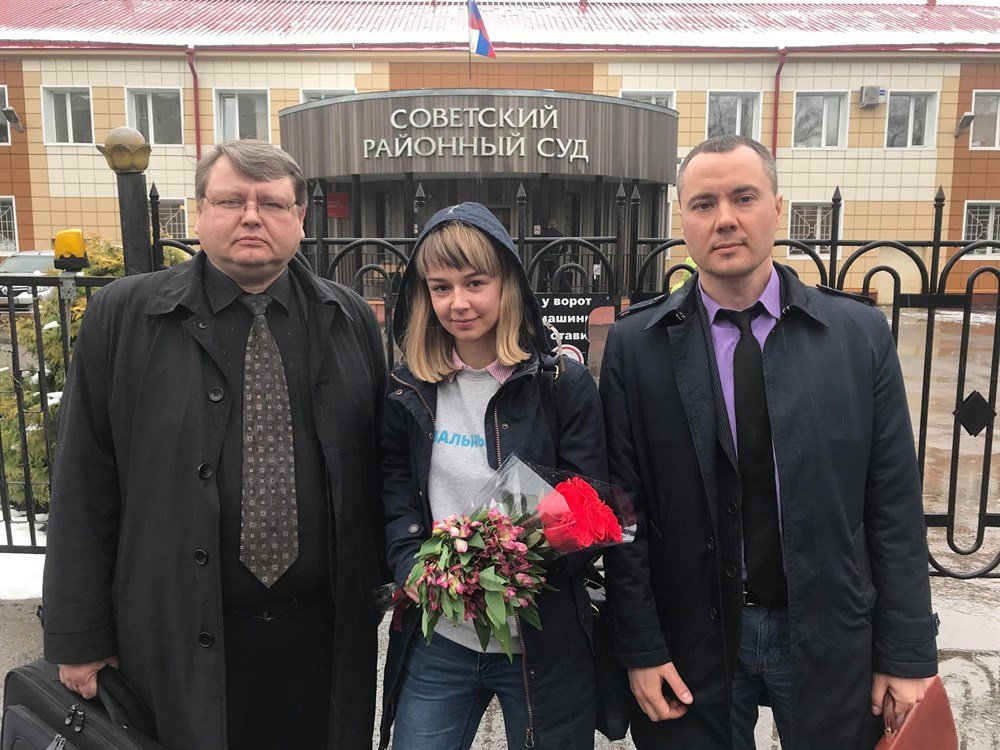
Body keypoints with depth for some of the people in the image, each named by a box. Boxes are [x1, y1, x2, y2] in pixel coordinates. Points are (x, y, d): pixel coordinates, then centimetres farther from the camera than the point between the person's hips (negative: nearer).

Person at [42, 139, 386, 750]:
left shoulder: (351, 320, 2)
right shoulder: (122, 316, -3)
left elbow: (378, 464, 6)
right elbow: (84, 481, -2)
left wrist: (379, 587, 9)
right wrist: (80, 634, -1)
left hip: (326, 631, 2)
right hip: (181, 639, -1)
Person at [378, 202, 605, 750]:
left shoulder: (564, 384, -8)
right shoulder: (408, 389, 2)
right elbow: (395, 494, 8)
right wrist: (413, 567, -10)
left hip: (542, 639, -2)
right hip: (437, 642, 2)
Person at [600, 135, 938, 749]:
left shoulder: (861, 333, -4)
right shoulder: (636, 345, -7)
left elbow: (894, 506, -2)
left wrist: (907, 656, -1)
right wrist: (640, 647, -6)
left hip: (830, 639, 1)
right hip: (693, 638, -1)